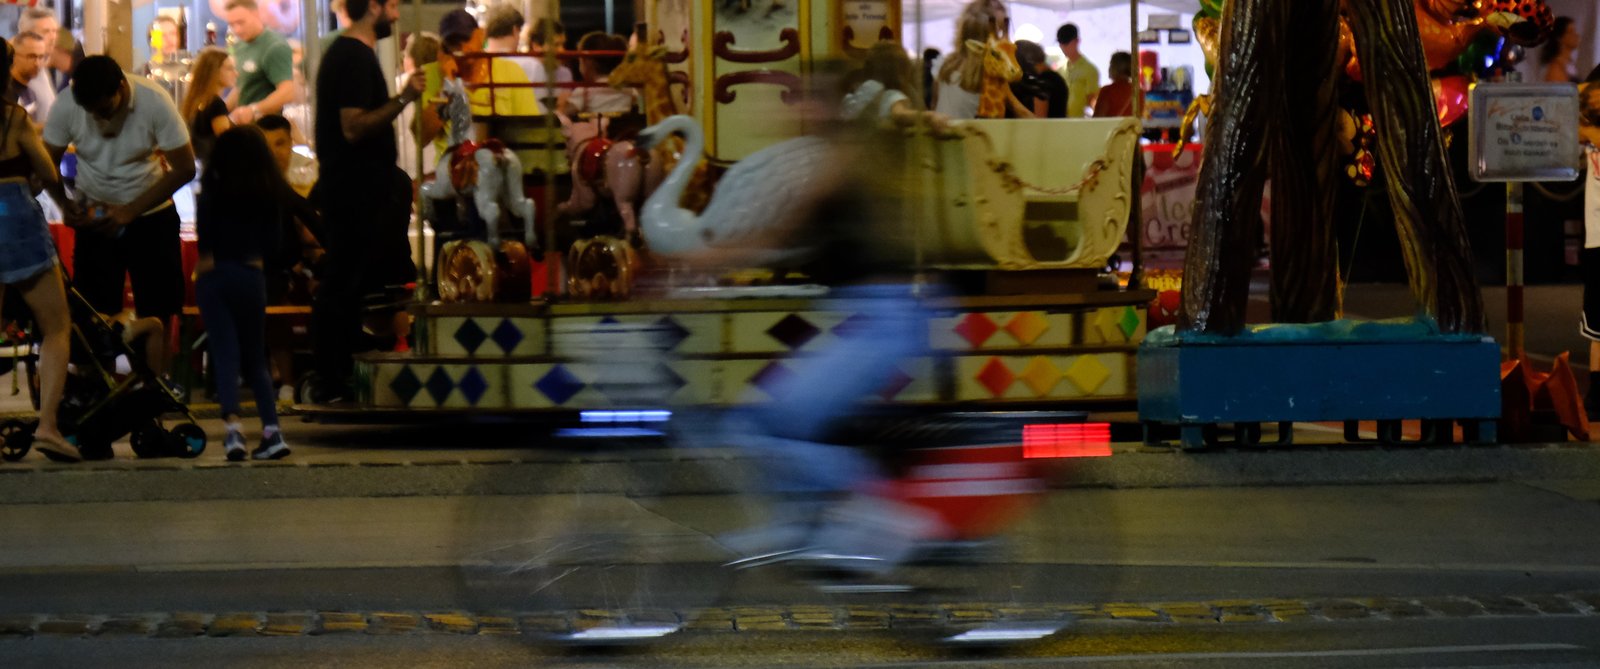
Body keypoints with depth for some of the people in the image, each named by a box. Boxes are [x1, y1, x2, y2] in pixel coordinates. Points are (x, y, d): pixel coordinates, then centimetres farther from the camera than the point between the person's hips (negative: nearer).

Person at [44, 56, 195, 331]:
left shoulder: (154, 101, -21)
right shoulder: (66, 106, -16)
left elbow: (184, 169, -16)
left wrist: (130, 211, -21)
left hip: (151, 217, -1)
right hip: (94, 217, 1)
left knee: (157, 313, 2)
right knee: (95, 311, -1)